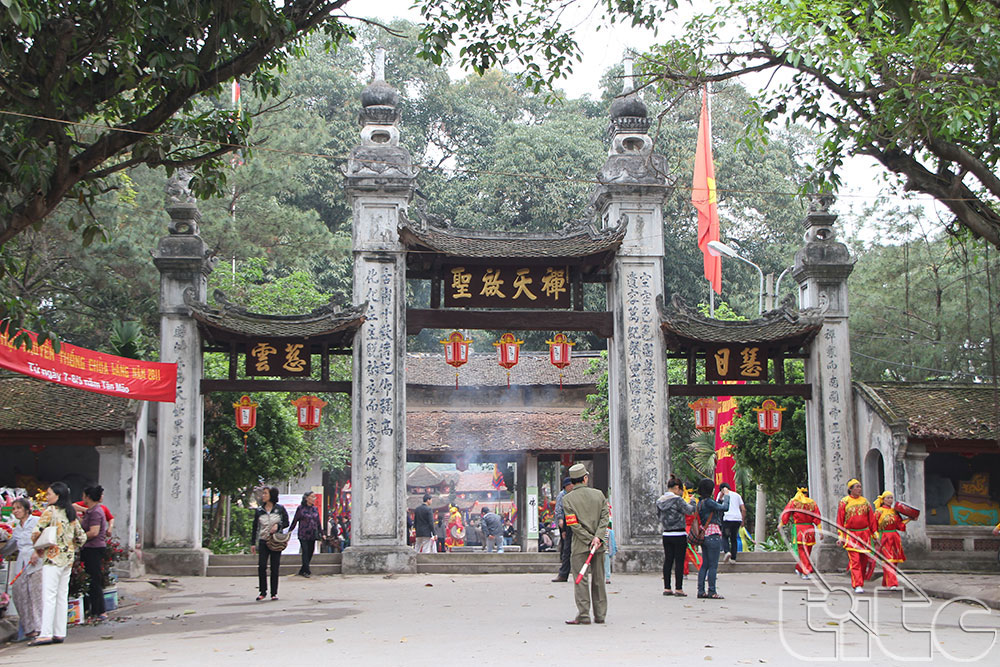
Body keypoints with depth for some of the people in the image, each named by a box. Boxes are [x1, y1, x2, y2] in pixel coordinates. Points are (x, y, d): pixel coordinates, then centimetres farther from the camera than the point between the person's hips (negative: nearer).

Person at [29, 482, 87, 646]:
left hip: (53, 557, -7)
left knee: (49, 596, -8)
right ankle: (60, 633, 9)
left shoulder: (50, 511, -8)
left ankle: (46, 634, -12)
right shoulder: (71, 513, 12)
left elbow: (36, 533, -13)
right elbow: (81, 537, 14)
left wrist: (37, 550, 2)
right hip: (68, 558, 7)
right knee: (62, 597, 9)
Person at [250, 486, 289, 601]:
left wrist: (278, 525, -13)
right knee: (261, 566, -9)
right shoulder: (259, 511, 6)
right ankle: (263, 591, 3)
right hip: (263, 541, 1)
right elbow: (255, 527, 9)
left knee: (275, 568, 0)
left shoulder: (280, 509, 1)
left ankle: (274, 593, 9)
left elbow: (286, 522, 7)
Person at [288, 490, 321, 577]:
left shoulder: (315, 509, 11)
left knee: (310, 552, 4)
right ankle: (307, 571, -7)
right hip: (303, 535, -5)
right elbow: (295, 520, 2)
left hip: (312, 535, 5)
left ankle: (302, 570, 14)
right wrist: (289, 531, 2)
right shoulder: (300, 508, -2)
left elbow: (318, 522, 17)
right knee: (305, 552, -10)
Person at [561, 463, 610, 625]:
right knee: (598, 580, 10)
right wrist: (597, 537, -11)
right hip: (599, 545, 3)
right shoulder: (598, 494, 5)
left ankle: (583, 615, -6)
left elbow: (573, 524, -10)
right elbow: (605, 517, -3)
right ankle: (600, 615, 14)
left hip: (580, 545, -3)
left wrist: (590, 540, -9)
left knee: (581, 580, -1)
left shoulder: (567, 499, -3)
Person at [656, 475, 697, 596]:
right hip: (679, 535, -7)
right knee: (679, 561, -1)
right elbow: (690, 510, -11)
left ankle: (667, 588, 12)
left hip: (666, 535, 7)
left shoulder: (659, 501, 7)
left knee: (668, 560, 10)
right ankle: (679, 589, 0)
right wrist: (692, 502, 6)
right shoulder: (677, 500, -14)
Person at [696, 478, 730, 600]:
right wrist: (726, 495, -1)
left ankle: (701, 591, 11)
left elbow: (716, 508, 21)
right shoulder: (708, 501, -15)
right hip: (713, 535, -9)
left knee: (704, 564, 11)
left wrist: (720, 498, 21)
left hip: (704, 535, 9)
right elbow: (725, 507, -16)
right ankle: (712, 592, -3)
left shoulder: (701, 502, 13)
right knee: (713, 565, -4)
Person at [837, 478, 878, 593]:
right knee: (855, 560, -11)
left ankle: (860, 581, 25)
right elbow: (839, 520, 1)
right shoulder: (844, 502, 0)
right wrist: (840, 536, -5)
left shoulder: (865, 501, 10)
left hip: (864, 533, 4)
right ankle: (857, 585, -11)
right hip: (850, 534, -4)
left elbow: (871, 519, 14)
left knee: (864, 559, 4)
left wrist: (875, 534, 11)